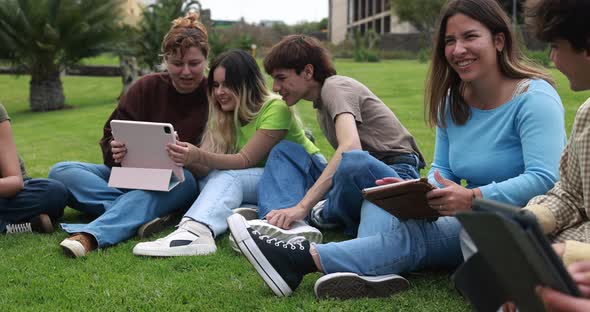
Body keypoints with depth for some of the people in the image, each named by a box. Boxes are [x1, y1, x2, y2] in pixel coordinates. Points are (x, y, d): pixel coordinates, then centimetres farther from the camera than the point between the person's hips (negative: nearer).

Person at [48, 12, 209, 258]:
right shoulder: (146, 88, 5)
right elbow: (109, 139, 5)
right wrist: (116, 152, -20)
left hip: (182, 181, -3)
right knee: (60, 172, -17)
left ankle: (88, 236, -60)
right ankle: (142, 214, -34)